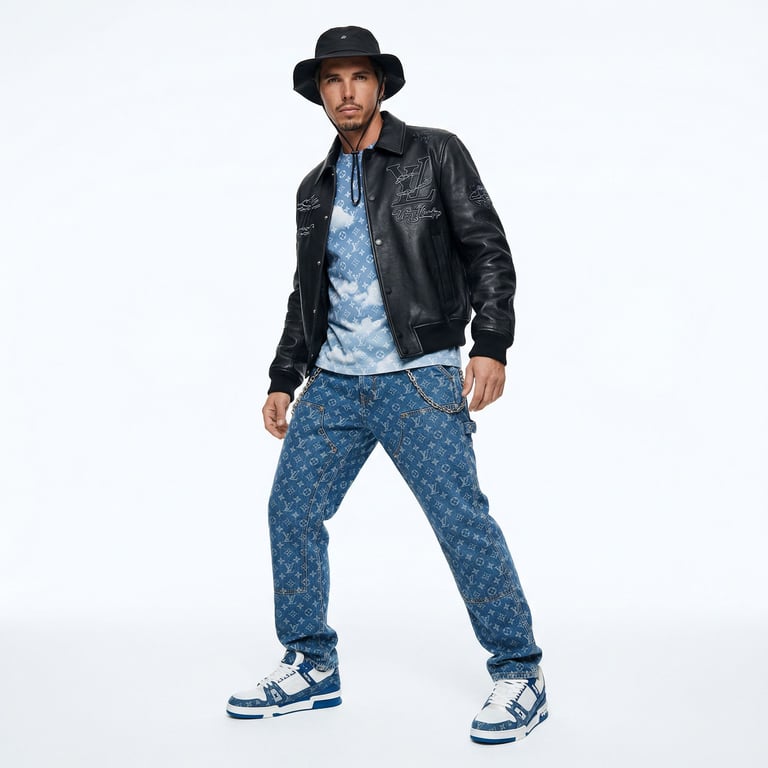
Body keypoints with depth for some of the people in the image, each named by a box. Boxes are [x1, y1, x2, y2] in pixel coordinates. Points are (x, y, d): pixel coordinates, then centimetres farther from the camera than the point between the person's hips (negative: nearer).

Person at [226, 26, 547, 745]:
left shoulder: (435, 154, 1)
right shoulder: (315, 189, 16)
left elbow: (489, 250, -5)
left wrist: (491, 345, -17)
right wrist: (283, 380, 17)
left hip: (417, 377, -6)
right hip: (334, 381, 6)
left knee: (462, 519, -10)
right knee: (291, 510, 5)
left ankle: (519, 675, 5)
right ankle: (310, 667, 19)